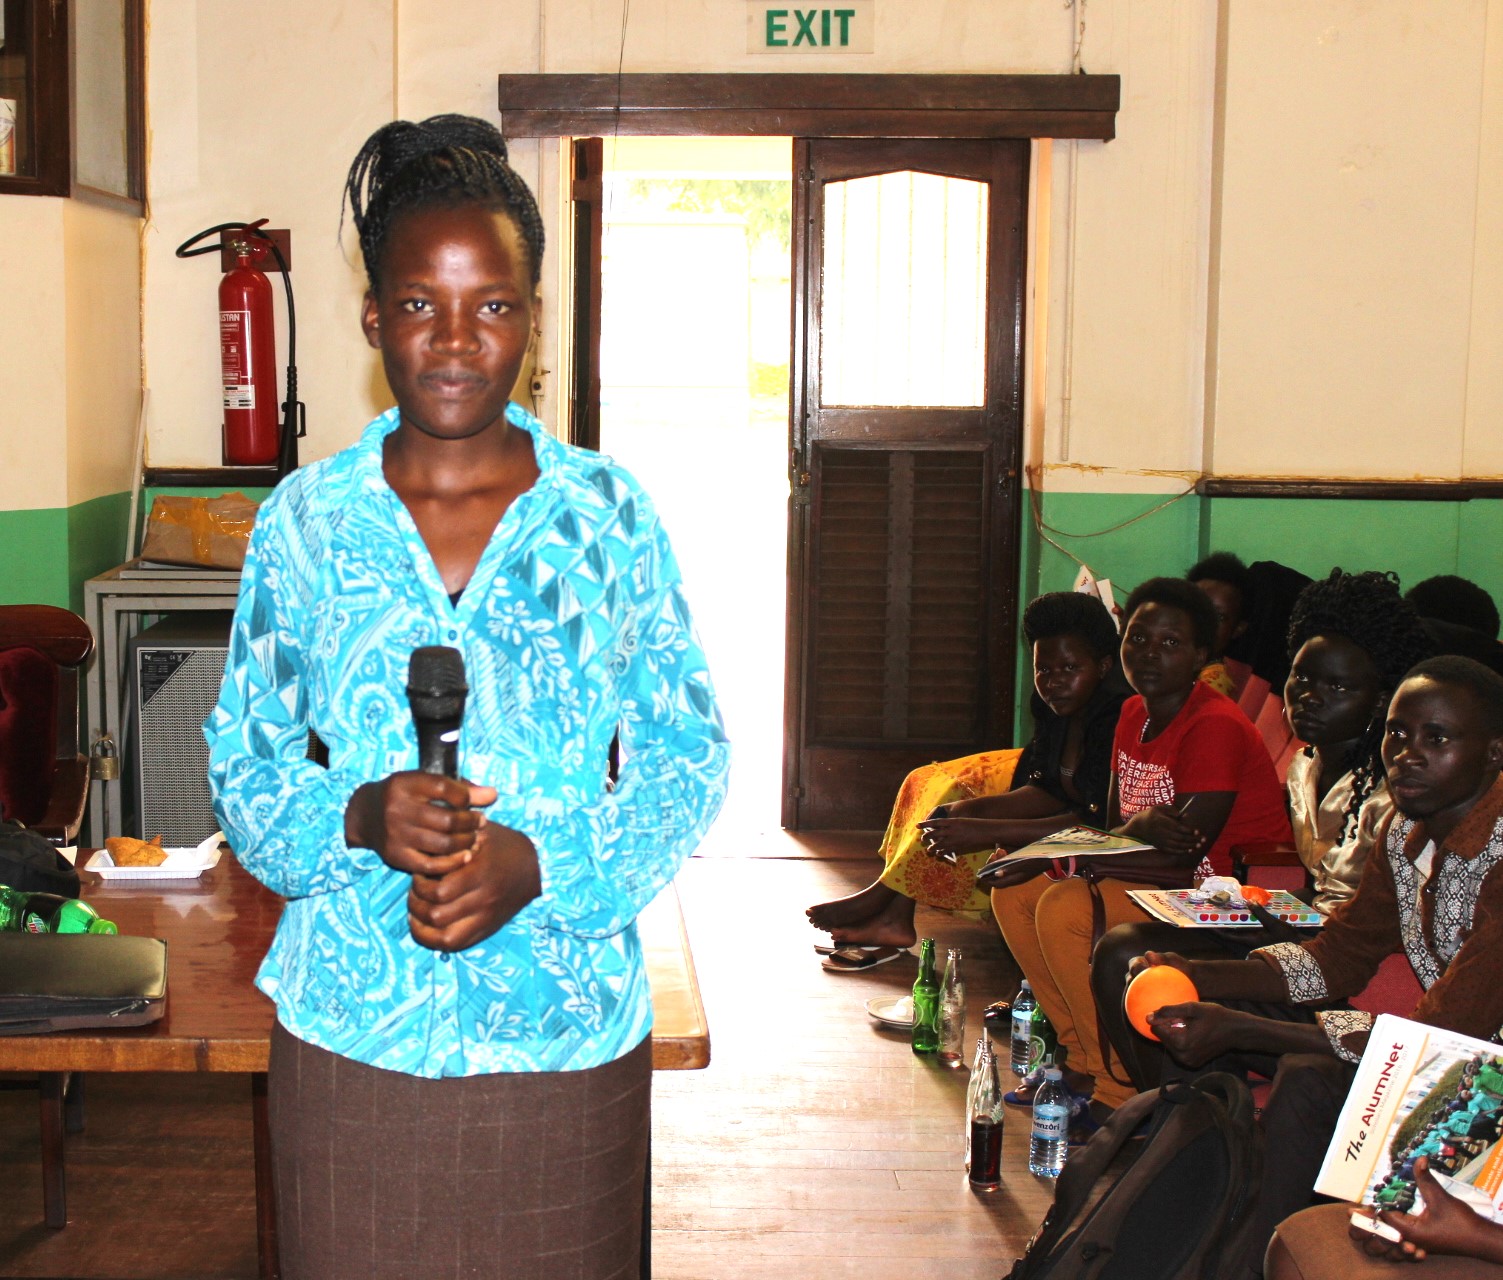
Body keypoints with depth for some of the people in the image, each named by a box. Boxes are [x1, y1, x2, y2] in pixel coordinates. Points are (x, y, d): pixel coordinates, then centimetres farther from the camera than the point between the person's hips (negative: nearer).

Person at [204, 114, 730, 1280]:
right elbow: (242, 764, 6)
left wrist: (539, 863, -13)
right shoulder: (305, 519, 1)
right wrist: (359, 820, -15)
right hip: (348, 1035, 1)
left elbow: (691, 754, 2)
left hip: (568, 1036, 0)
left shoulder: (610, 514, 0)